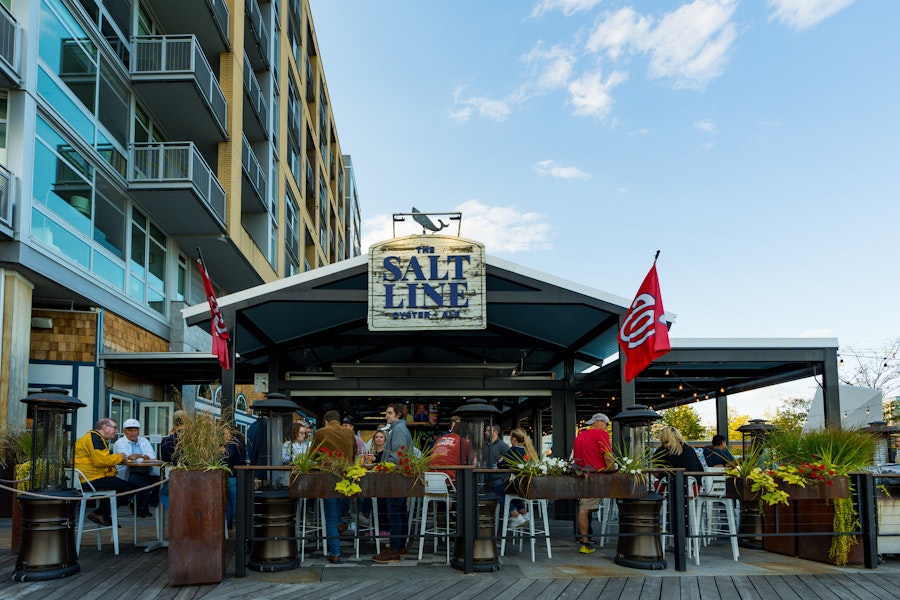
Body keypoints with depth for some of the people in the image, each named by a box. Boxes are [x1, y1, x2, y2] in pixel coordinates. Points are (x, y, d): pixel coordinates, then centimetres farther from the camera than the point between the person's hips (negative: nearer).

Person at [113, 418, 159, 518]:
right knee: (146, 484, -31)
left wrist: (139, 456, -17)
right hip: (128, 474, -5)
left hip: (146, 472, 5)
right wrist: (144, 457, -23)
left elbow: (152, 457, 1)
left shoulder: (144, 441, 19)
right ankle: (139, 509, -1)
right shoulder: (120, 443, 6)